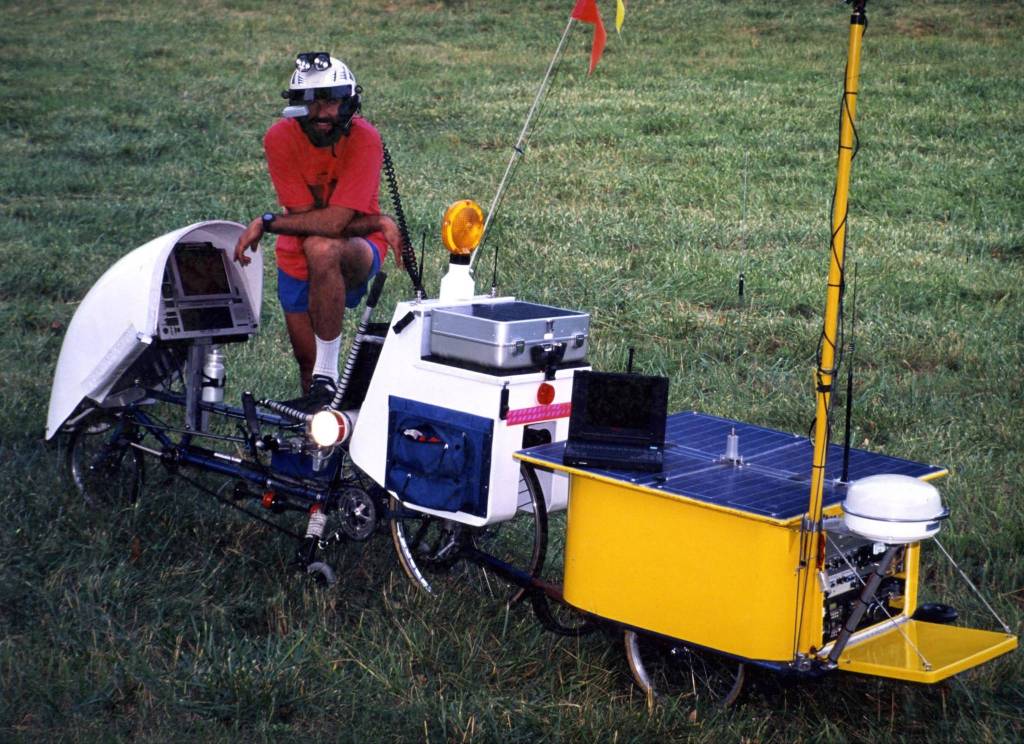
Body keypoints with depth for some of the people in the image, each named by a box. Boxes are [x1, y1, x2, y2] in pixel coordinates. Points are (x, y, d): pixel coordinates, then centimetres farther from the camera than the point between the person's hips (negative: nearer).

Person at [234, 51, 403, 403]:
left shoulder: (364, 139, -22)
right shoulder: (280, 138, -15)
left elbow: (334, 222, -29)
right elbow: (305, 215, -19)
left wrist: (266, 223, -24)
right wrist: (378, 222, -24)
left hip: (355, 254, -3)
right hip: (298, 259, 4)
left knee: (321, 248, -37)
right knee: (306, 358, 6)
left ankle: (328, 370, -27)